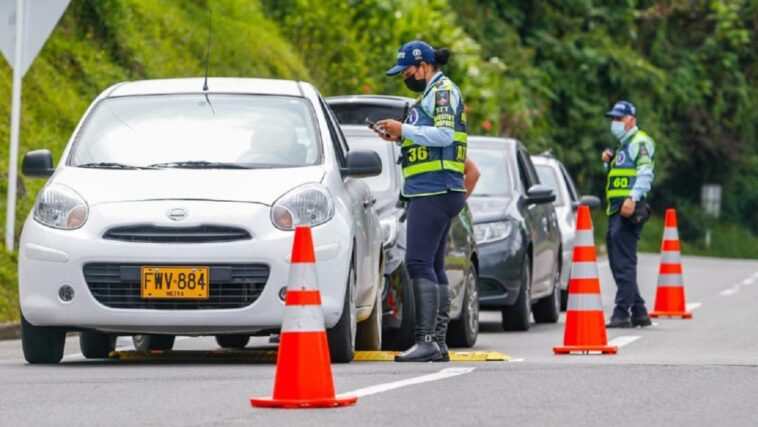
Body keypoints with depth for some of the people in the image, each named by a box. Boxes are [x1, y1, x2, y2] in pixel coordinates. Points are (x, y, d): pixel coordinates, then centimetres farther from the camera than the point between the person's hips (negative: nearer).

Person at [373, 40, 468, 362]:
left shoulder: (443, 91, -7)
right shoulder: (431, 94, 24)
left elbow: (444, 135, -19)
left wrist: (404, 129, -13)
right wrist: (400, 138, 14)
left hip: (435, 190, -11)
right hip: (430, 191, 11)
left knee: (419, 263, -17)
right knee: (433, 266, 10)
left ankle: (426, 341, -22)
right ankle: (438, 343, 11)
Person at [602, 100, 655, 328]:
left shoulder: (640, 142, -5)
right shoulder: (623, 145, 25)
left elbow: (645, 173, -18)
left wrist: (633, 198, -30)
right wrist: (609, 162, 14)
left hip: (630, 209, -11)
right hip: (616, 210, 11)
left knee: (624, 263, -13)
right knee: (618, 263, 12)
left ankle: (622, 314, -16)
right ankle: (639, 312, 18)